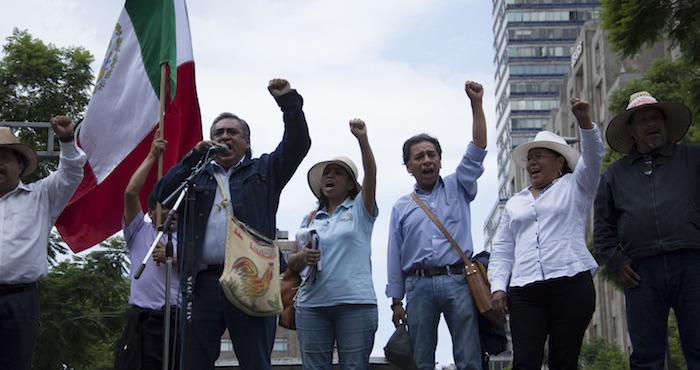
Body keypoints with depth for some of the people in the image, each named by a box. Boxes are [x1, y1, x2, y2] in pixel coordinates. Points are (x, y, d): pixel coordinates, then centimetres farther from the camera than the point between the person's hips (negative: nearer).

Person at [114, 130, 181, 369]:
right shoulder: (140, 232, 14)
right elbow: (131, 193, 1)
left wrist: (172, 258, -6)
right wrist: (151, 156, 3)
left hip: (180, 321, 2)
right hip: (144, 320, -2)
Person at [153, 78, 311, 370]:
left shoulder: (263, 170, 17)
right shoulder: (197, 175, 21)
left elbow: (298, 145, 6)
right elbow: (162, 195, 7)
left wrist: (288, 102, -5)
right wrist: (195, 157, 1)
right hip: (205, 282, 2)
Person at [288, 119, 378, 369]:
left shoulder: (360, 210, 8)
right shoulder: (311, 218, 17)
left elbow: (371, 175, -9)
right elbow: (292, 261, 15)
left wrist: (362, 140, -24)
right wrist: (302, 257, -8)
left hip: (355, 304, -3)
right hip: (312, 304, 3)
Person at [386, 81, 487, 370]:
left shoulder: (457, 188, 15)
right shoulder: (402, 207, 17)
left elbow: (477, 151, 4)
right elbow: (395, 257, 14)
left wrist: (476, 103, -5)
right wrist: (396, 301, 8)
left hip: (458, 281, -1)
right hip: (419, 285, 1)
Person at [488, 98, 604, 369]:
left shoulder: (574, 187, 17)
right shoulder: (515, 204, 25)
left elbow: (593, 156, -1)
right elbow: (501, 251, 20)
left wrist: (584, 121, -18)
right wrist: (498, 286, 5)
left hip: (571, 285, -3)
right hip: (524, 291, 3)